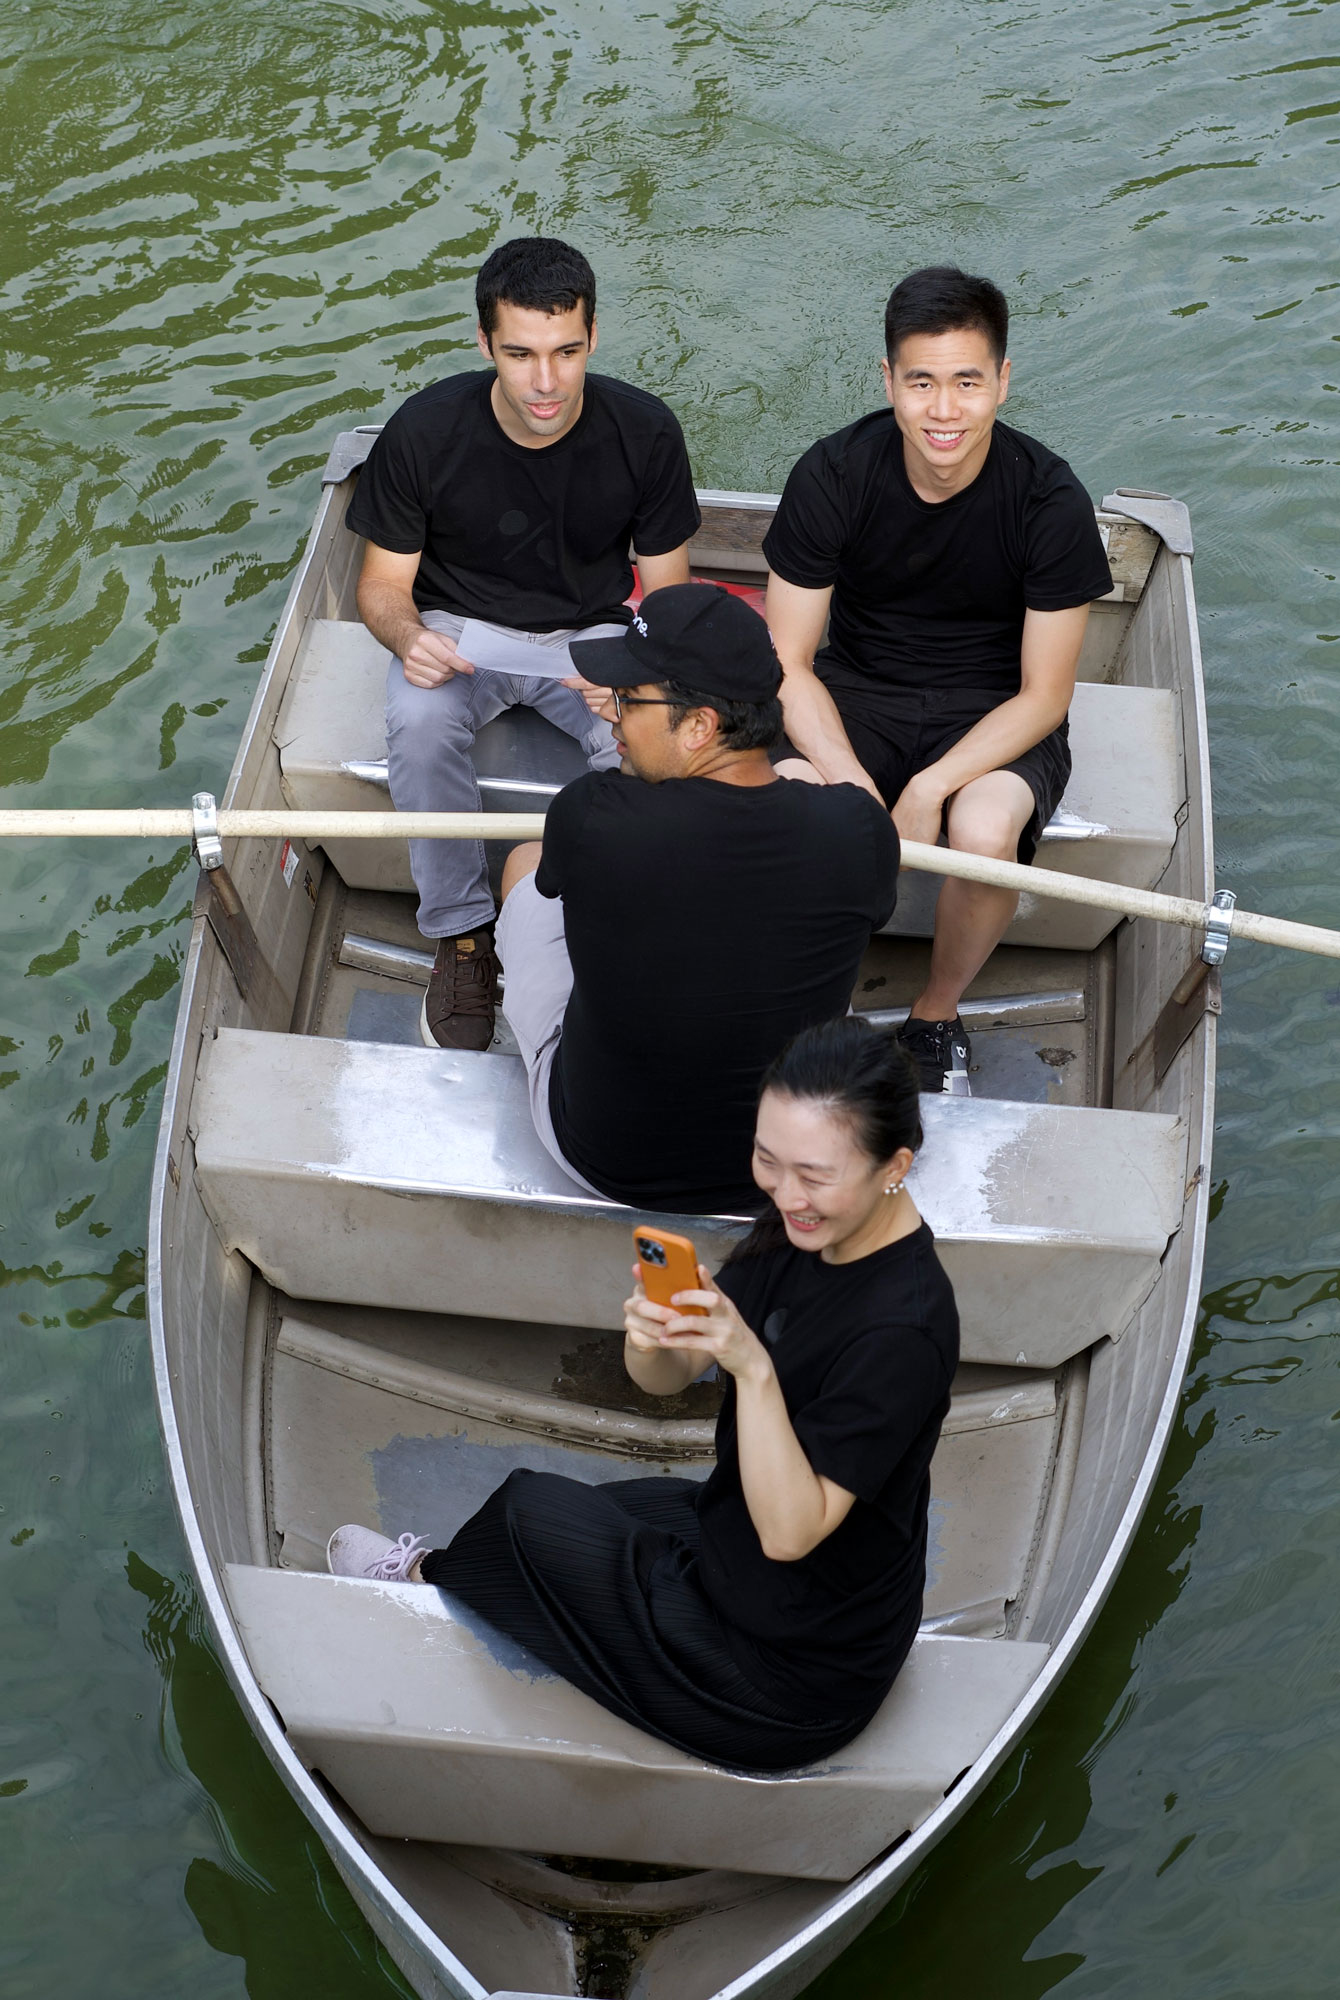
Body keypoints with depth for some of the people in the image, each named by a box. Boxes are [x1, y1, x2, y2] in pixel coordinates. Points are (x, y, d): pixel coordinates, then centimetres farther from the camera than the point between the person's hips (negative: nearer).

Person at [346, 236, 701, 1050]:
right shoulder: (425, 432, -18)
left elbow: (667, 590, -7)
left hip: (592, 630, 0)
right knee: (420, 725, -34)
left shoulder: (644, 432, -15)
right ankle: (463, 933, -14)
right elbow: (384, 581, -6)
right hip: (461, 626, 0)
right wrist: (408, 636, -31)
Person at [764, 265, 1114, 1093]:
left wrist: (929, 790, -27)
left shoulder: (1051, 501, -18)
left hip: (995, 710, -1)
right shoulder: (833, 475, -14)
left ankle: (937, 1016, -2)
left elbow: (1044, 697, -12)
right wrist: (851, 785, -28)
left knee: (984, 829, -34)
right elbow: (788, 664, -10)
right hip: (858, 691, 1)